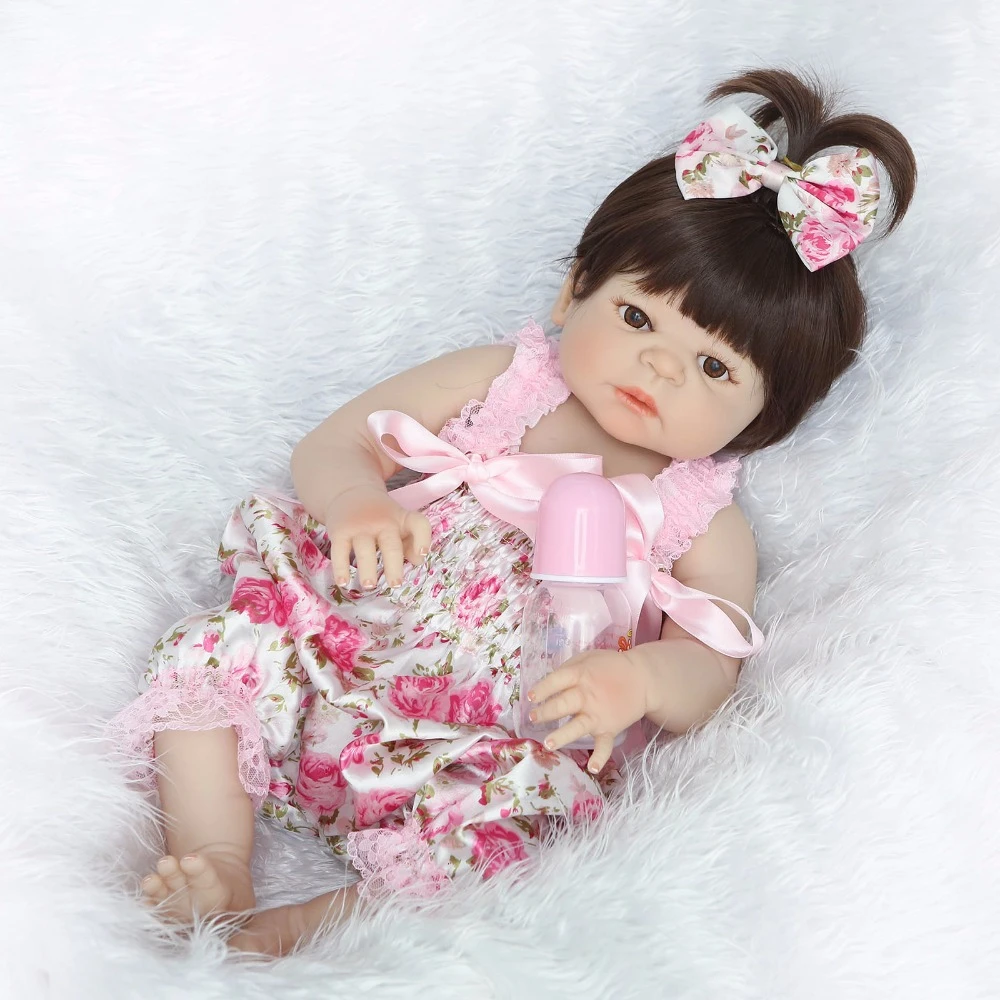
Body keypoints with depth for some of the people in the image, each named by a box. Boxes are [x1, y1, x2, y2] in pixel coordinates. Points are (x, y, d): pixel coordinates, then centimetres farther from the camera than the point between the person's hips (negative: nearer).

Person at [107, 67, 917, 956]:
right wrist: (352, 501, -19)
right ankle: (220, 864, -8)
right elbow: (331, 444, 5)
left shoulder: (706, 527, 5)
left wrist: (641, 679, -28)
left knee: (515, 819, -31)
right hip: (344, 648, 3)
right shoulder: (500, 382, 7)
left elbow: (705, 679, -4)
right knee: (212, 649, -16)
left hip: (482, 751, -2)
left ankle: (302, 925, -17)